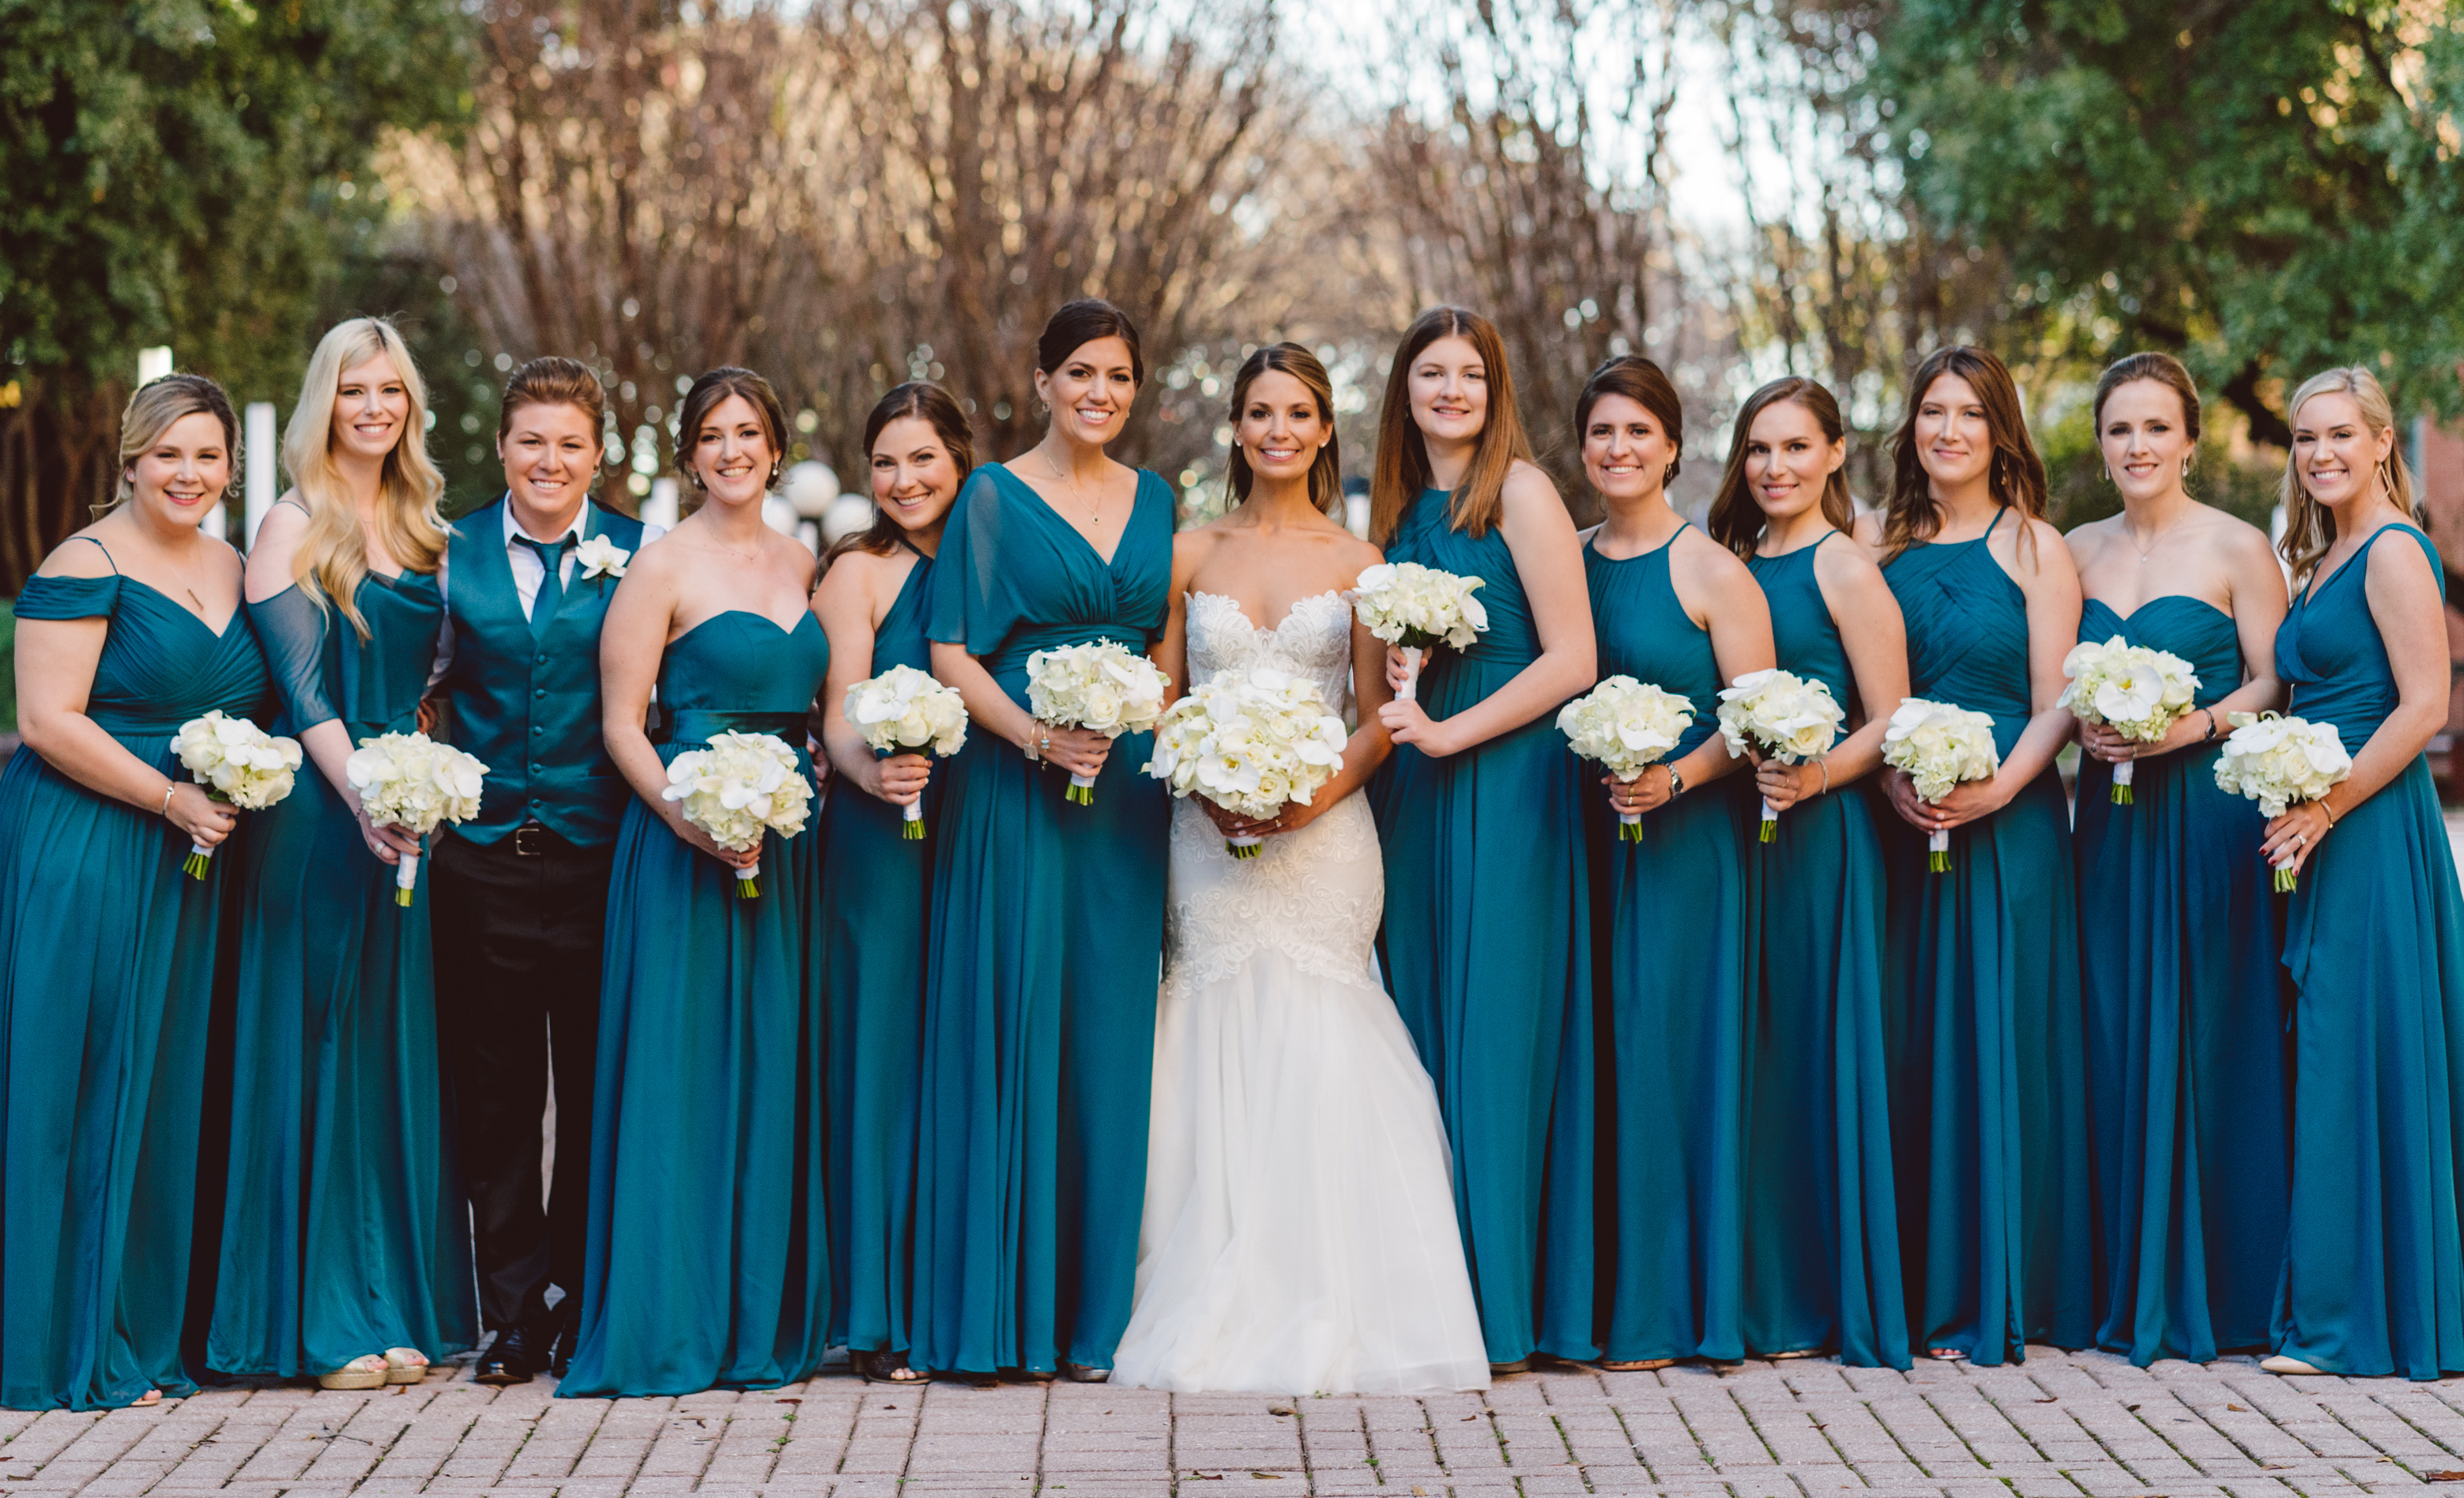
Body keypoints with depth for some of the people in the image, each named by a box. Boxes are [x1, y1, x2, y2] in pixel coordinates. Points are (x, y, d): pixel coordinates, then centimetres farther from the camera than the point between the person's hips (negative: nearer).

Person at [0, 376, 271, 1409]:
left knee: (167, 1086, 10)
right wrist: (171, 799, -16)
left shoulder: (235, 570, 13)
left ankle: (146, 1332, 18)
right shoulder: (86, 566, -9)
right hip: (83, 850, -7)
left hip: (194, 859, 7)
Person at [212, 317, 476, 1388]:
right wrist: (362, 801, -24)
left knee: (399, 1050, 7)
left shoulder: (420, 529, 15)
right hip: (318, 811, -6)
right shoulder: (294, 528, -4)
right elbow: (304, 691, -12)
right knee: (320, 1052, -3)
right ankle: (325, 1321, 1)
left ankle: (397, 1303, 12)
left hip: (405, 811, 6)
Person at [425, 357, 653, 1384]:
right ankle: (512, 1315, 11)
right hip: (484, 857, 1)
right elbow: (422, 687, 13)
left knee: (597, 1087, 3)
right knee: (495, 1092, 3)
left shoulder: (637, 556, 4)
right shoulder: (454, 554, 8)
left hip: (600, 854, -1)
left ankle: (583, 1302, 15)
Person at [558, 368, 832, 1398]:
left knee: (774, 1067, 8)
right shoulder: (663, 566, -5)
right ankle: (674, 1324, 1)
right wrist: (687, 816, -20)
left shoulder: (800, 566, 14)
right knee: (682, 1067, -5)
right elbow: (621, 721, -8)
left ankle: (767, 1313, 16)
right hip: (687, 841, -6)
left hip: (785, 839, 6)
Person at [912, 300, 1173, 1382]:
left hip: (1129, 789, 4)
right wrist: (1037, 736, -16)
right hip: (1013, 791, -4)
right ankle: (1000, 1310, 0)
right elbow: (951, 653, -3)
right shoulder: (995, 496, 3)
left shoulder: (1155, 502, 15)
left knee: (1109, 1036, 2)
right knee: (1009, 1028, -5)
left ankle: (1090, 1311, 8)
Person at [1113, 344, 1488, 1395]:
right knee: (1222, 1055, -2)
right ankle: (1223, 1315, 4)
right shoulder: (1191, 555, 9)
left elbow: (1379, 716, 5)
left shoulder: (1357, 562, 7)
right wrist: (1206, 787, -9)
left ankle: (1326, 1316, 0)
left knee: (1317, 1054, -7)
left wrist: (1326, 790, -12)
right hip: (1212, 836, 1)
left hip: (1324, 831, -1)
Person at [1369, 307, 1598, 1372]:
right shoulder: (1399, 507, 15)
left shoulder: (1520, 493, -5)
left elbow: (1571, 660, -12)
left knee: (1492, 1035, -6)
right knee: (1420, 1029, 6)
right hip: (1412, 797, 7)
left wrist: (1449, 731, -15)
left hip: (1505, 786, -7)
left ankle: (1500, 1309, -2)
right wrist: (1393, 680, 3)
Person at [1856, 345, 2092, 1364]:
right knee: (1905, 1045, 2)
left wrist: (1997, 789, -17)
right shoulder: (1876, 543, 11)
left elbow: (2055, 705, -2)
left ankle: (1992, 1300, 1)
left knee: (1995, 1043, -4)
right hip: (1896, 825, 3)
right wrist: (1891, 780, -10)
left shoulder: (2034, 548, 3)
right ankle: (1911, 1290, 9)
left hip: (2008, 826, -3)